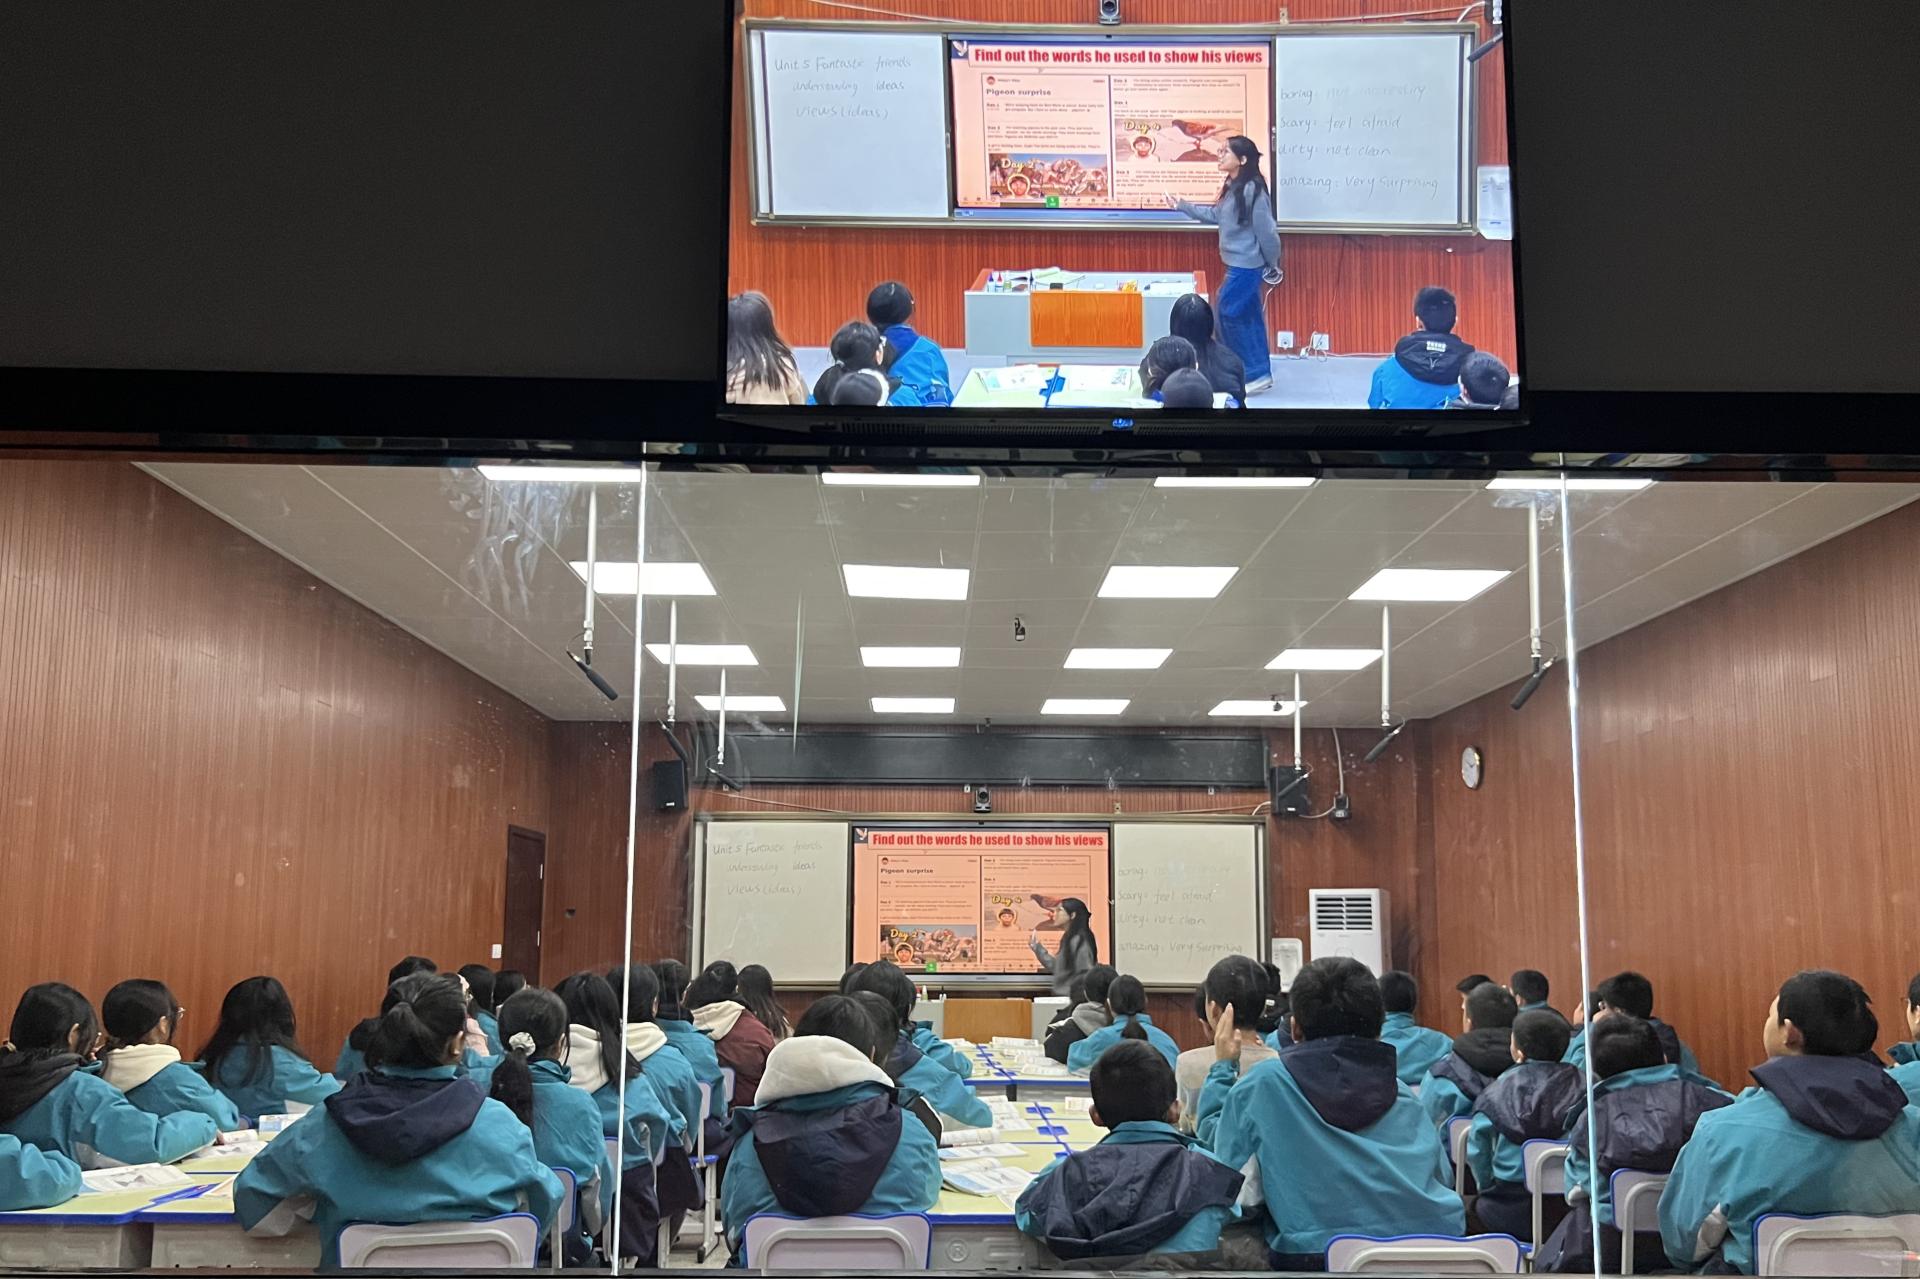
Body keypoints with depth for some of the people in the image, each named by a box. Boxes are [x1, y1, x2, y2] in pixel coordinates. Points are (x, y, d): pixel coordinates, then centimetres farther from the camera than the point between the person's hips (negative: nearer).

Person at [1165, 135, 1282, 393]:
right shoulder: (1233, 188, 8)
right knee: (1249, 317, 12)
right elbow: (1216, 215, 21)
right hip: (1240, 263, 9)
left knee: (1229, 314, -5)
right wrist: (1181, 206, 21)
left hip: (1246, 265, -9)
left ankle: (1256, 373, 2)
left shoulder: (1252, 190, -21)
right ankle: (1260, 373, 20)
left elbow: (1266, 231, -17)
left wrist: (1272, 265, -8)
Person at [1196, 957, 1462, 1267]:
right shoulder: (1404, 1098, 9)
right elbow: (1441, 1179, 20)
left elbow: (1217, 1148, 15)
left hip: (1313, 1257, -3)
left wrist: (1222, 1068, 27)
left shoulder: (1262, 1084, 1)